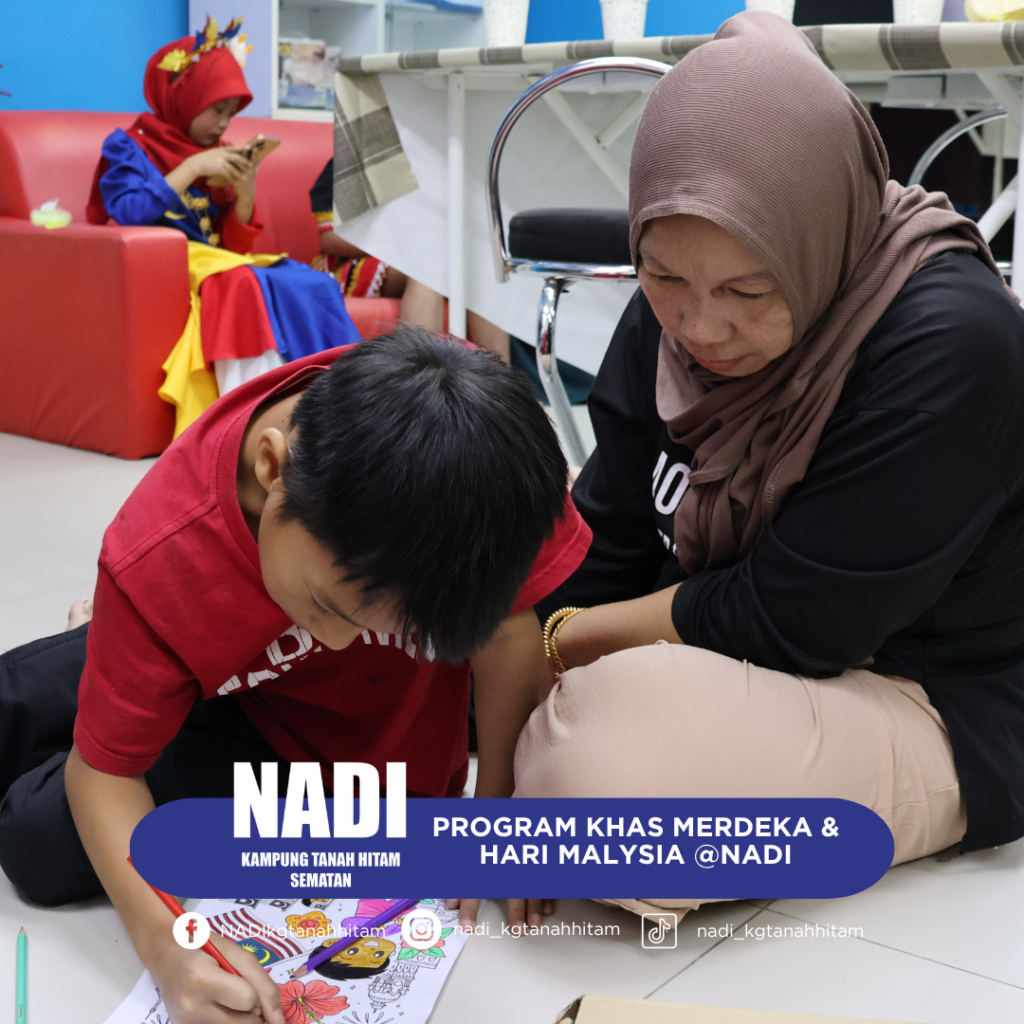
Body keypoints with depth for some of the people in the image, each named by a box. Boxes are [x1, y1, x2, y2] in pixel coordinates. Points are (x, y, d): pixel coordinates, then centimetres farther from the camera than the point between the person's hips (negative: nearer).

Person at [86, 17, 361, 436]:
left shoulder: (216, 157, 16)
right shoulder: (130, 148, 2)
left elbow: (236, 242, 13)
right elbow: (128, 213, -17)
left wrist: (245, 192, -6)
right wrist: (192, 168, -16)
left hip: (217, 259, 6)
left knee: (311, 284, -19)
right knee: (244, 284, -36)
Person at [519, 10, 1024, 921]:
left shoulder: (949, 344, -27)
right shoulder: (667, 319, -6)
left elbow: (792, 623, -24)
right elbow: (604, 544, -6)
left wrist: (568, 639, -13)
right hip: (736, 665, 7)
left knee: (613, 758, -34)